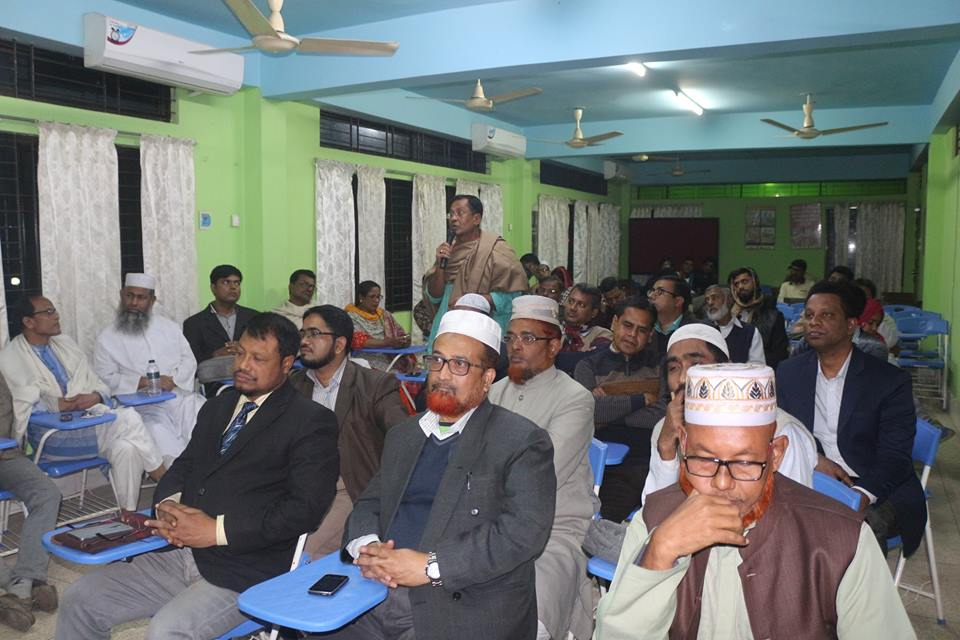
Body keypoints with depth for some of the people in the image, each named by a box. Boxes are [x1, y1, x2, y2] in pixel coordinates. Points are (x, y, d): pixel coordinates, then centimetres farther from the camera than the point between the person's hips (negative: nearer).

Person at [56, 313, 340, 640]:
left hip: (245, 571, -7)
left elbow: (306, 507, -16)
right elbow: (183, 467, 21)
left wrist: (218, 530, -18)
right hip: (181, 550, 7)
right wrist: (169, 504, -3)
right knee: (79, 600, 2)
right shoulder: (217, 407, 17)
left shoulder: (311, 421, -8)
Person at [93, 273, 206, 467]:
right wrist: (144, 382, -11)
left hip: (181, 396, 3)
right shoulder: (107, 338, 10)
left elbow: (189, 361, 14)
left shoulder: (169, 327, 19)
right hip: (143, 405, -2)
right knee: (159, 434, -32)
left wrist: (173, 380, -6)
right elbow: (104, 379, 1)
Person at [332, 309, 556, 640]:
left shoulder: (522, 441, -4)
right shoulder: (403, 434, 18)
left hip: (464, 612, -5)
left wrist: (431, 565, -17)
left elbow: (526, 531, -14)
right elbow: (369, 503, 17)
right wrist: (366, 546, -5)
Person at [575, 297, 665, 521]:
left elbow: (661, 417, -2)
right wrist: (641, 399, -3)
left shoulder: (658, 364, 13)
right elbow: (589, 410, -11)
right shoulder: (589, 366, 9)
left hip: (653, 464, 2)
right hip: (613, 471, -1)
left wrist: (611, 410, -5)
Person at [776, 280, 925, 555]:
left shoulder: (891, 380, -2)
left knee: (868, 525, -35)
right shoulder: (788, 373, 8)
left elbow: (895, 457, -9)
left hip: (875, 489, -3)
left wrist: (860, 496, -27)